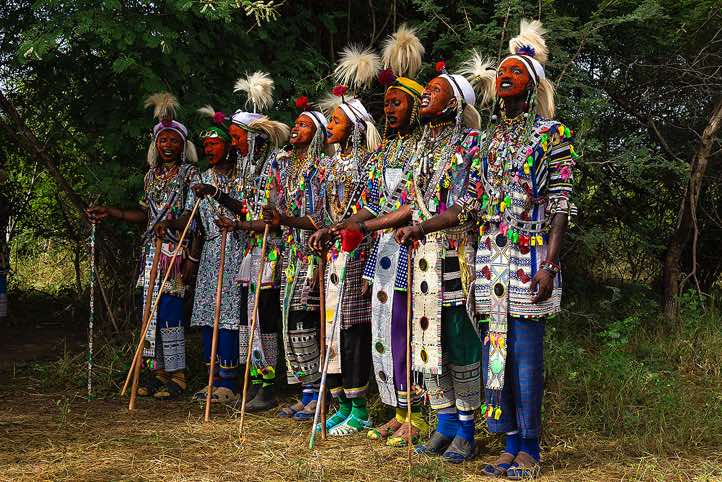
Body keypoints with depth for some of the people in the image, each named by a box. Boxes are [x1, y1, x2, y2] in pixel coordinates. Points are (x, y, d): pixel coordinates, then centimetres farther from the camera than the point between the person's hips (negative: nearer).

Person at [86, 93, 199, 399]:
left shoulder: (190, 174, -3)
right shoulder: (152, 175, 16)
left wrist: (191, 257, -14)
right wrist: (110, 213, 14)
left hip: (176, 250, -6)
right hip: (152, 249, 6)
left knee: (168, 309, -10)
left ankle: (176, 376, -2)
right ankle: (156, 371, 12)